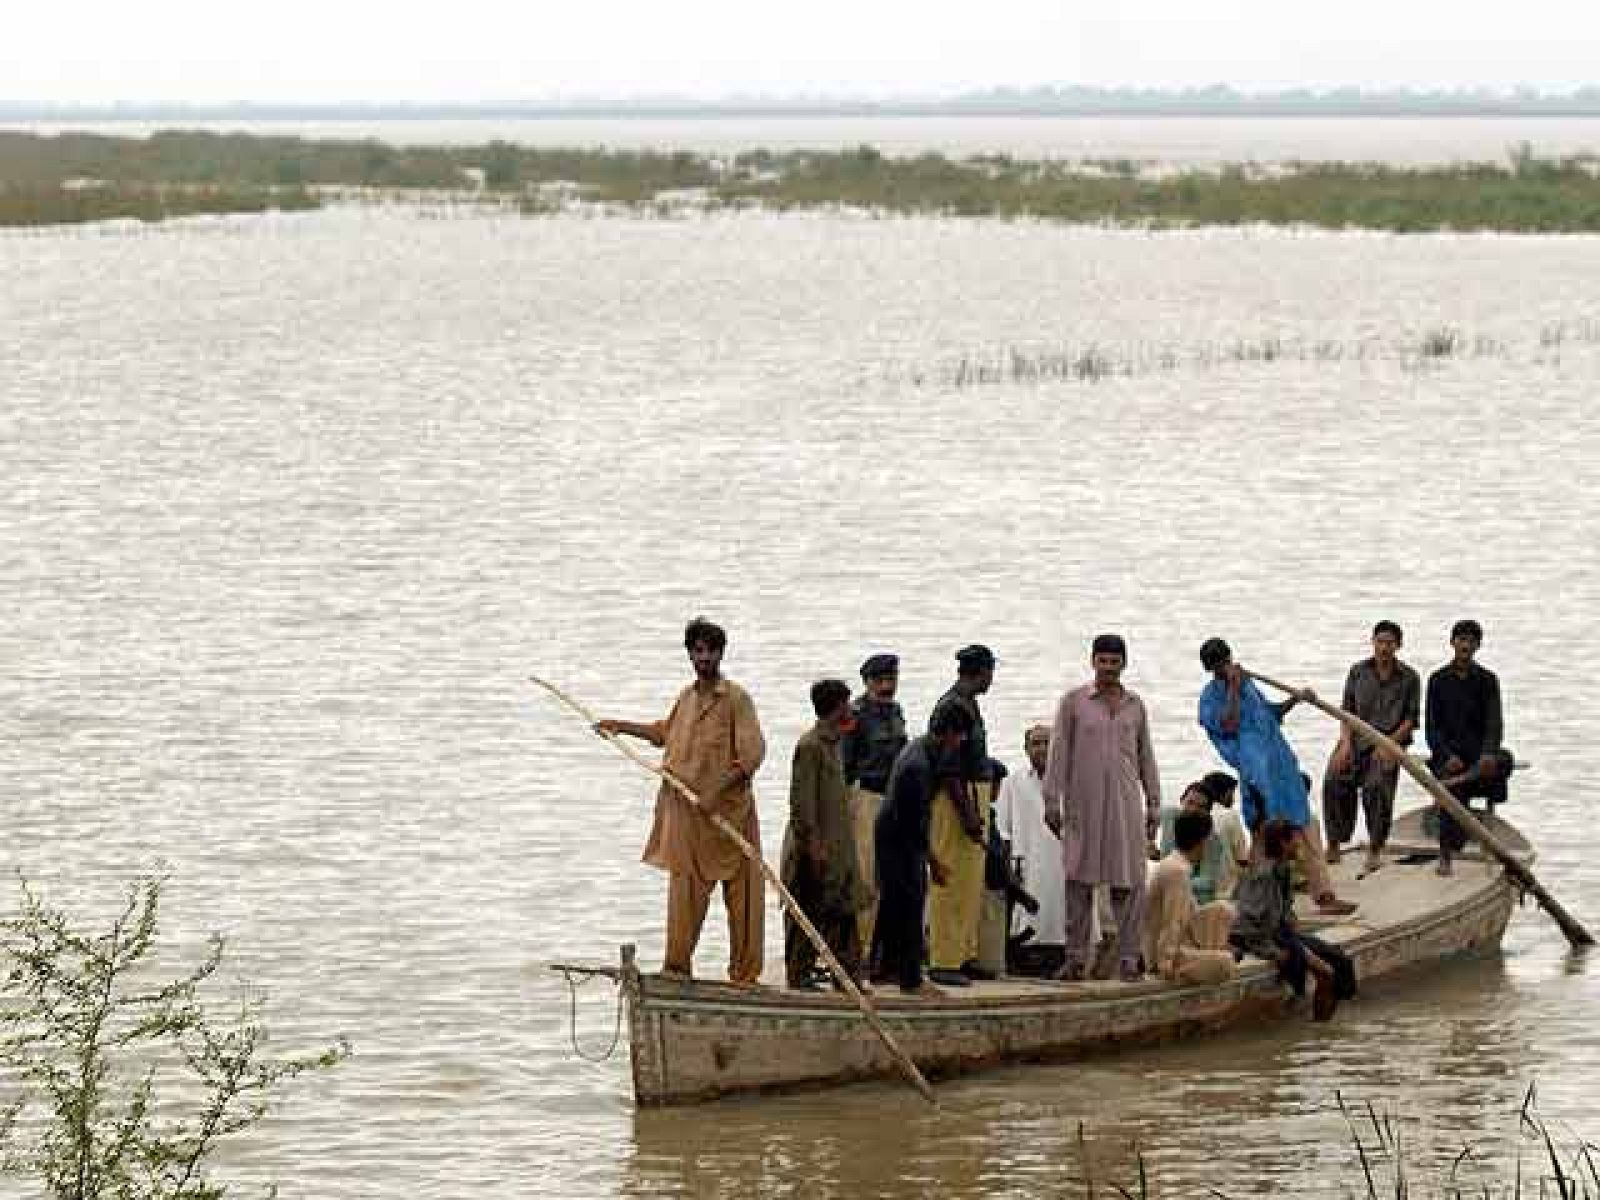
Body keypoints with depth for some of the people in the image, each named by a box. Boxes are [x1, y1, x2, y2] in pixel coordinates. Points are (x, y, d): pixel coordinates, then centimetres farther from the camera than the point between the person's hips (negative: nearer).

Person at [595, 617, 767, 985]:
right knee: (686, 887, 7)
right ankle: (678, 965, 12)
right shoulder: (686, 697, 12)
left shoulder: (736, 698, -8)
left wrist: (716, 789, -22)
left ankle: (744, 971, 2)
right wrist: (623, 726, 34)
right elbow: (665, 733, 33)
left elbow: (752, 754, -16)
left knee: (739, 891, -2)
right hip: (686, 810, 6)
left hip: (727, 808, -6)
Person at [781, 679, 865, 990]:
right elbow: (801, 800, -17)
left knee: (843, 912, 8)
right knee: (807, 913, -3)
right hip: (815, 847, -9)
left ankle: (848, 975, 10)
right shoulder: (810, 745, -14)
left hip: (837, 847, 9)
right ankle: (799, 975, 2)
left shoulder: (833, 743, 15)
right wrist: (812, 842, -21)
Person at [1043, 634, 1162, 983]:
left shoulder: (1135, 705, 12)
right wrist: (1052, 801, -4)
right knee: (1079, 880, -2)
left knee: (1128, 881, -3)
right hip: (1083, 804, -2)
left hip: (1125, 803, 2)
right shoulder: (1074, 702, 4)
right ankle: (1075, 957, 2)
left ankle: (1128, 958, -1)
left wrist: (1153, 806, 12)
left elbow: (1146, 758, 16)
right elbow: (1059, 753, 1)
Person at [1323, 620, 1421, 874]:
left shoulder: (1409, 679, 6)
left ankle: (1375, 851, -17)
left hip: (1389, 740, -2)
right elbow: (1347, 710, 11)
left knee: (1376, 786, -26)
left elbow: (1411, 719, 5)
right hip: (1357, 737, 2)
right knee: (1334, 782, -21)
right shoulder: (1358, 672, 12)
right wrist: (1346, 743, -4)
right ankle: (1333, 848, -15)